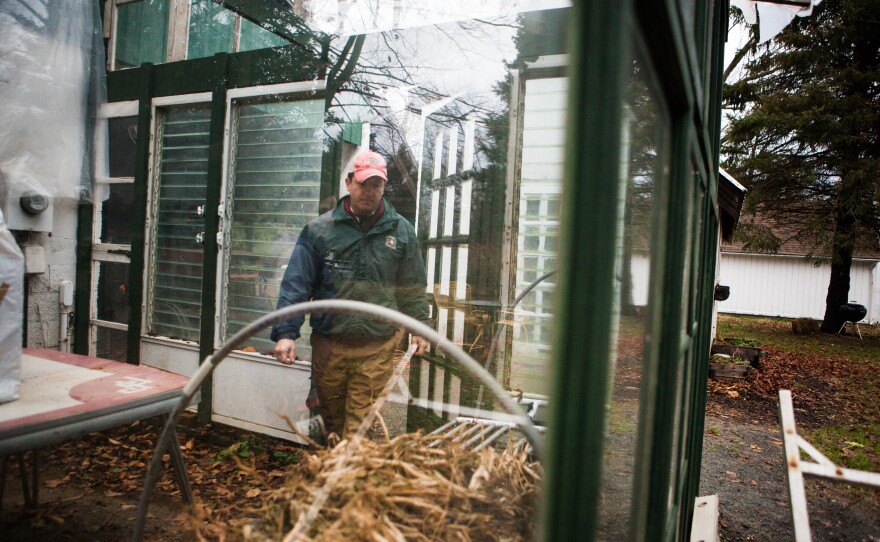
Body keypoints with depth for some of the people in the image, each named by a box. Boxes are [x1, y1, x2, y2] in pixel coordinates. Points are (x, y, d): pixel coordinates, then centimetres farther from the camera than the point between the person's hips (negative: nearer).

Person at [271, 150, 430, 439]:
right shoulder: (320, 229, -2)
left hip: (378, 347, -1)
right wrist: (285, 332, -10)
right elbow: (296, 283, -4)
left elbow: (412, 286, 11)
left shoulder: (401, 230, 2)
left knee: (360, 423, -1)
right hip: (329, 343, 1)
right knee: (330, 413, 19)